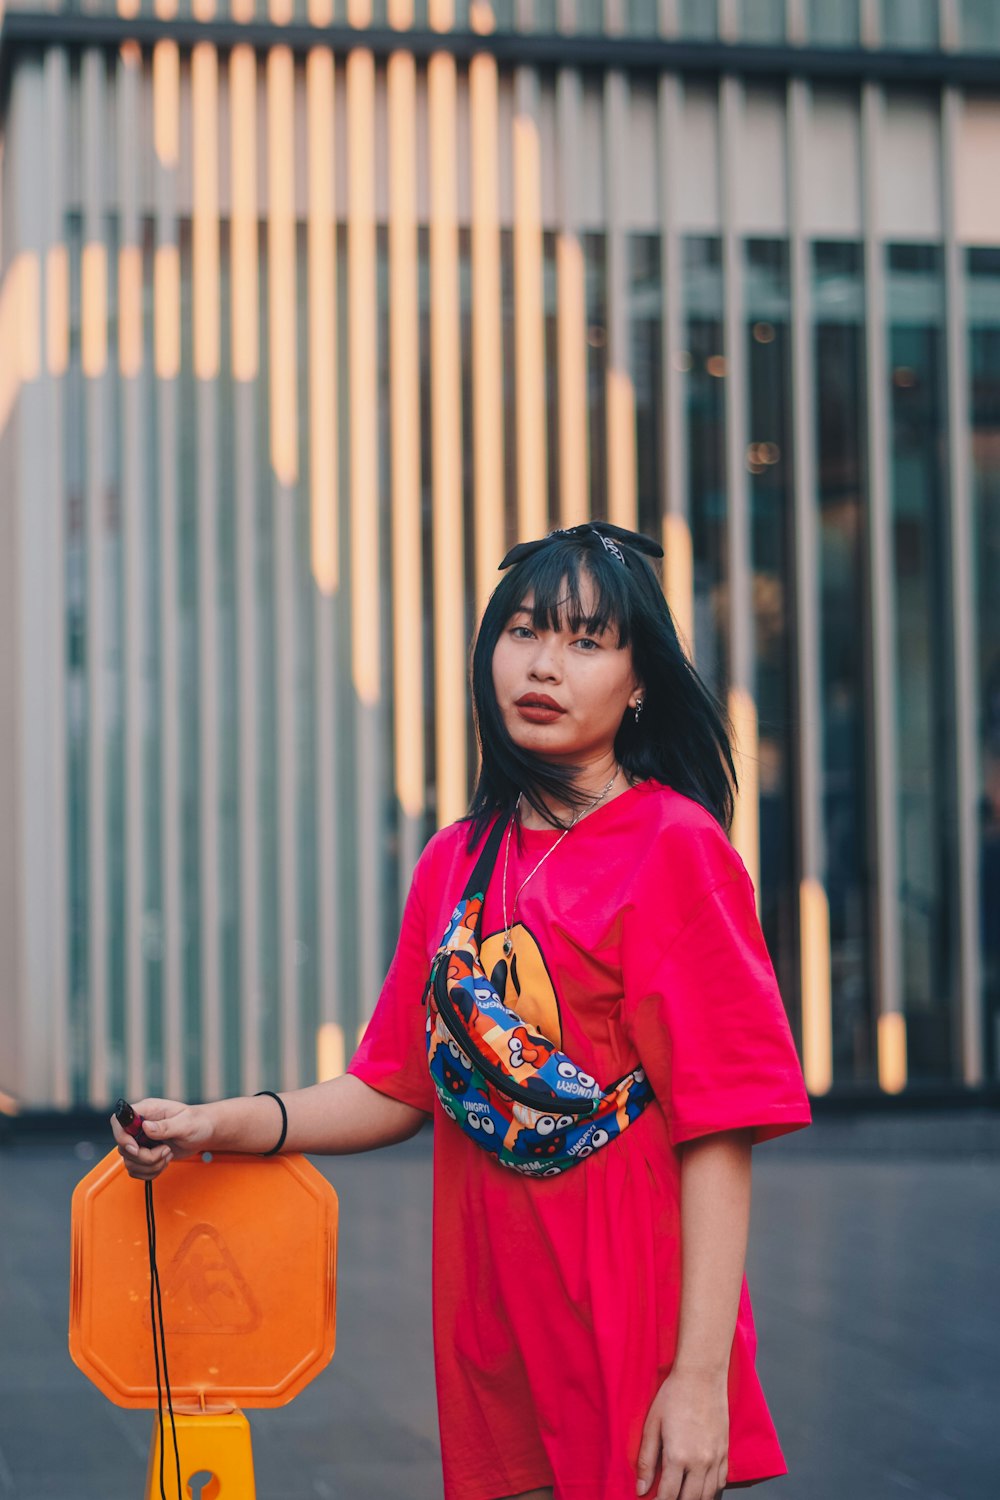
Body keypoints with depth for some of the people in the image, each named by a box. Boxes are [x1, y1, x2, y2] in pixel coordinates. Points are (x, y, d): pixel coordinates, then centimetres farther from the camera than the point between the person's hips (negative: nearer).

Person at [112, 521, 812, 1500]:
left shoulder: (674, 848, -9)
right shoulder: (455, 862, 9)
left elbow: (717, 1127, -12)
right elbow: (399, 1087, 14)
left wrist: (701, 1373, -17)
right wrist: (223, 1125, -1)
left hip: (634, 1323, -5)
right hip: (492, 1329, 5)